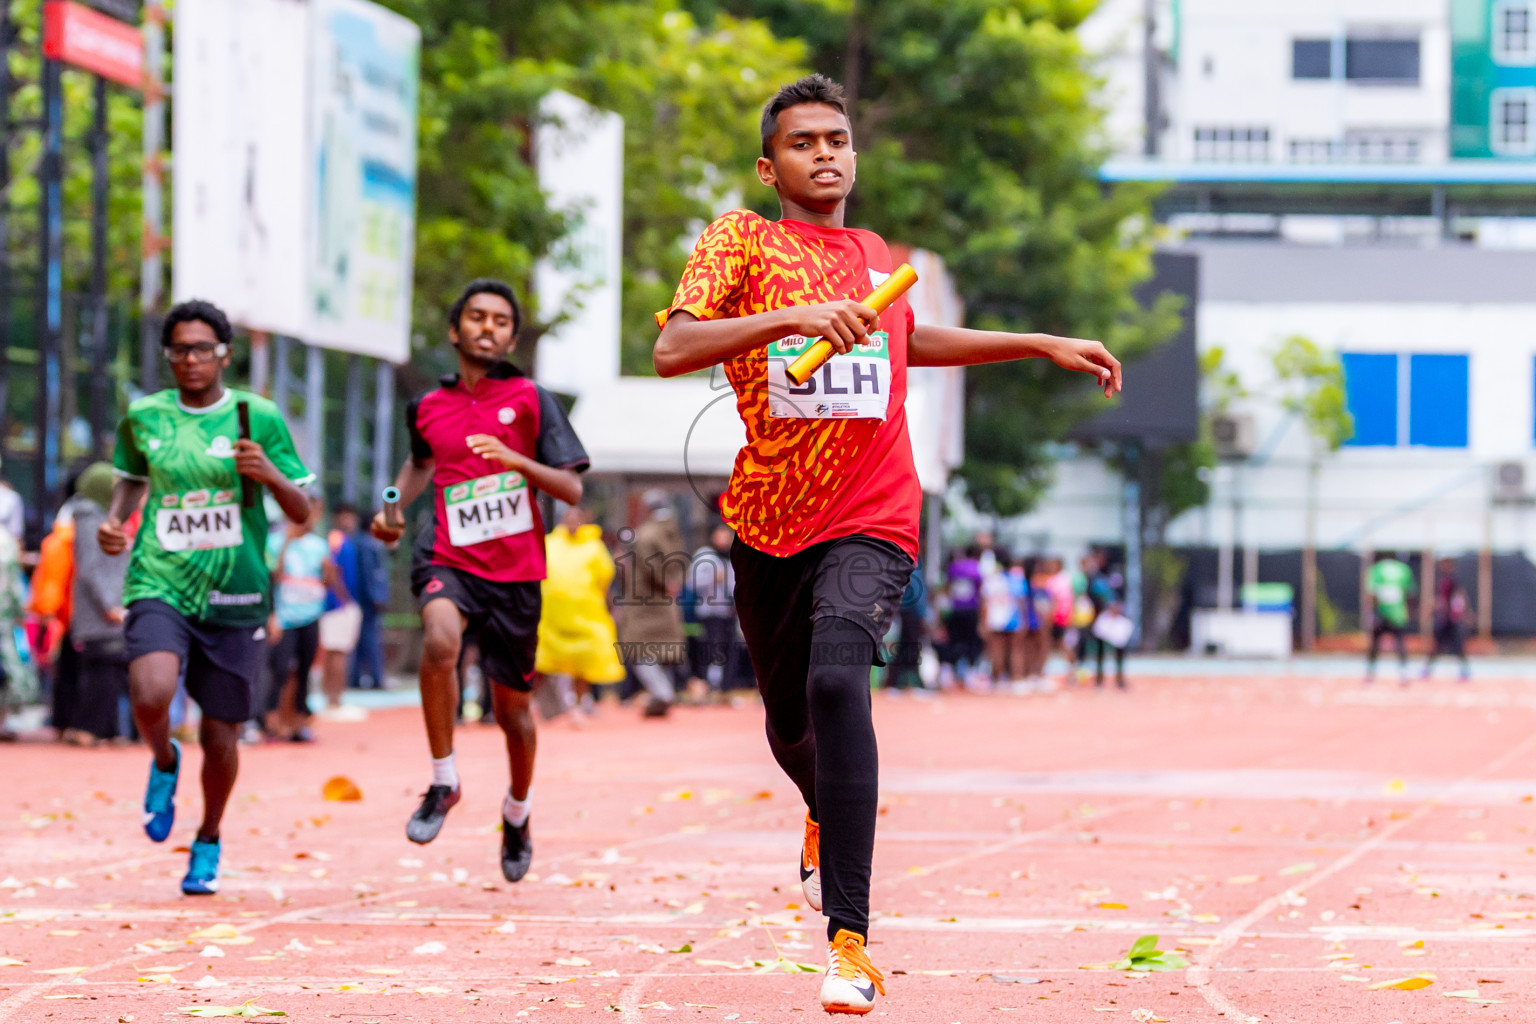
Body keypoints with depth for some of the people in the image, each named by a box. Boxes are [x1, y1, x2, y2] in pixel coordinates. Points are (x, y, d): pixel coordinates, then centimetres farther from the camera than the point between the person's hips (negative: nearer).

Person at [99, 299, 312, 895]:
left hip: (234, 598, 0)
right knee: (150, 696, -27)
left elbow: (301, 513, 3)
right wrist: (113, 520, 5)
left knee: (220, 739, 4)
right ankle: (163, 762, 9)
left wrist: (269, 474, -17)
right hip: (160, 587, 0)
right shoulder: (144, 418, 5)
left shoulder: (259, 417, 1)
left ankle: (208, 842, 31)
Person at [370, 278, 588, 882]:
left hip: (515, 568, 0)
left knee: (511, 707, 9)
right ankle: (443, 783, -18)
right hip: (448, 559, 0)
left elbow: (572, 491, -4)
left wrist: (518, 461, -19)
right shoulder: (428, 409, 8)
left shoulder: (530, 400, 0)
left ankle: (517, 813, 38)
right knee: (440, 639, -33)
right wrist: (392, 509, 15)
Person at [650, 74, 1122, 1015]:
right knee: (790, 723, 16)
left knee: (836, 680, -26)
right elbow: (673, 350, -17)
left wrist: (1043, 345, 31)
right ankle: (829, 816, 55)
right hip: (768, 529, 0)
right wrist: (792, 317, -30)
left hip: (871, 523, 0)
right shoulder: (743, 240, -1)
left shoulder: (876, 259, 12)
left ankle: (850, 938, -29)